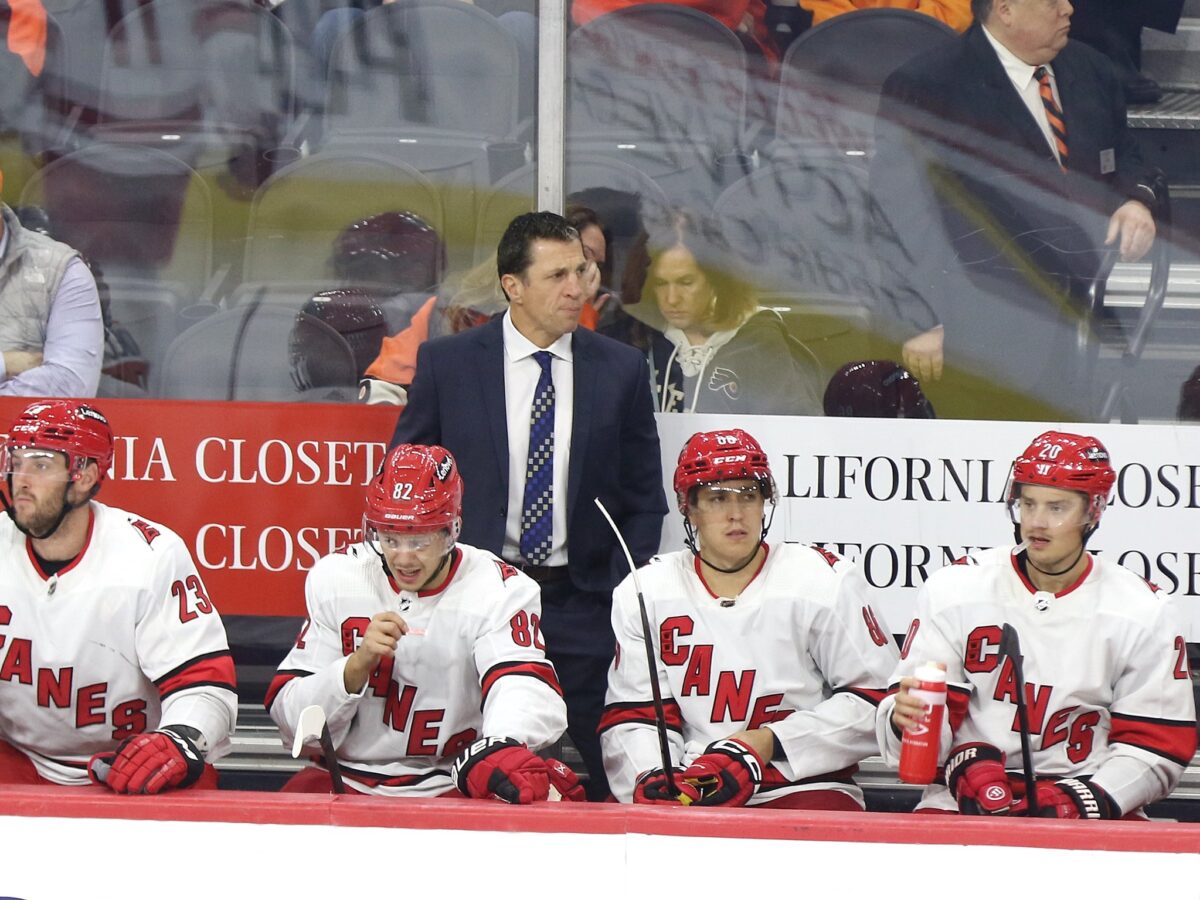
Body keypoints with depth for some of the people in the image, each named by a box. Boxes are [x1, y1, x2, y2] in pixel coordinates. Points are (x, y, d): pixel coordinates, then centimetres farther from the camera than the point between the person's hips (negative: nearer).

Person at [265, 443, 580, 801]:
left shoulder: (498, 590, -7)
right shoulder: (334, 579, 0)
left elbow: (524, 686, -26)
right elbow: (288, 715, 0)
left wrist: (502, 745, -49)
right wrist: (359, 663, -19)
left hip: (457, 787, -1)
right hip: (352, 783, 1)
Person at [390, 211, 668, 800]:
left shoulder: (621, 370, 5)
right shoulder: (445, 363, 2)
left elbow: (644, 501, 10)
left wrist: (621, 598, -1)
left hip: (582, 608, 1)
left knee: (588, 784, -2)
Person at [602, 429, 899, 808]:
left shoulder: (826, 583, 0)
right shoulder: (644, 593, 8)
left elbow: (873, 700, -2)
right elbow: (633, 718, 6)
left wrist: (769, 742, -11)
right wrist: (651, 776, -16)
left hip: (804, 789, -2)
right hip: (691, 791, 2)